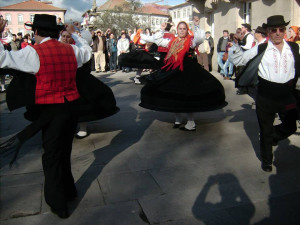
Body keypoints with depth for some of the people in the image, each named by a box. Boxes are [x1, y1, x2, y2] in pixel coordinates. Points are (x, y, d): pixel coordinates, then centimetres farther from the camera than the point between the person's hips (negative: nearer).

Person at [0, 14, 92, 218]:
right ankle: (68, 191, 39)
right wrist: (74, 34, 36)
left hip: (50, 110, -5)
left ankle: (59, 205, 18)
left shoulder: (34, 53, -13)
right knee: (64, 151, 22)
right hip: (72, 106, 6)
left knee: (52, 156, 7)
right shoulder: (71, 50, 3)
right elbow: (87, 51, 24)